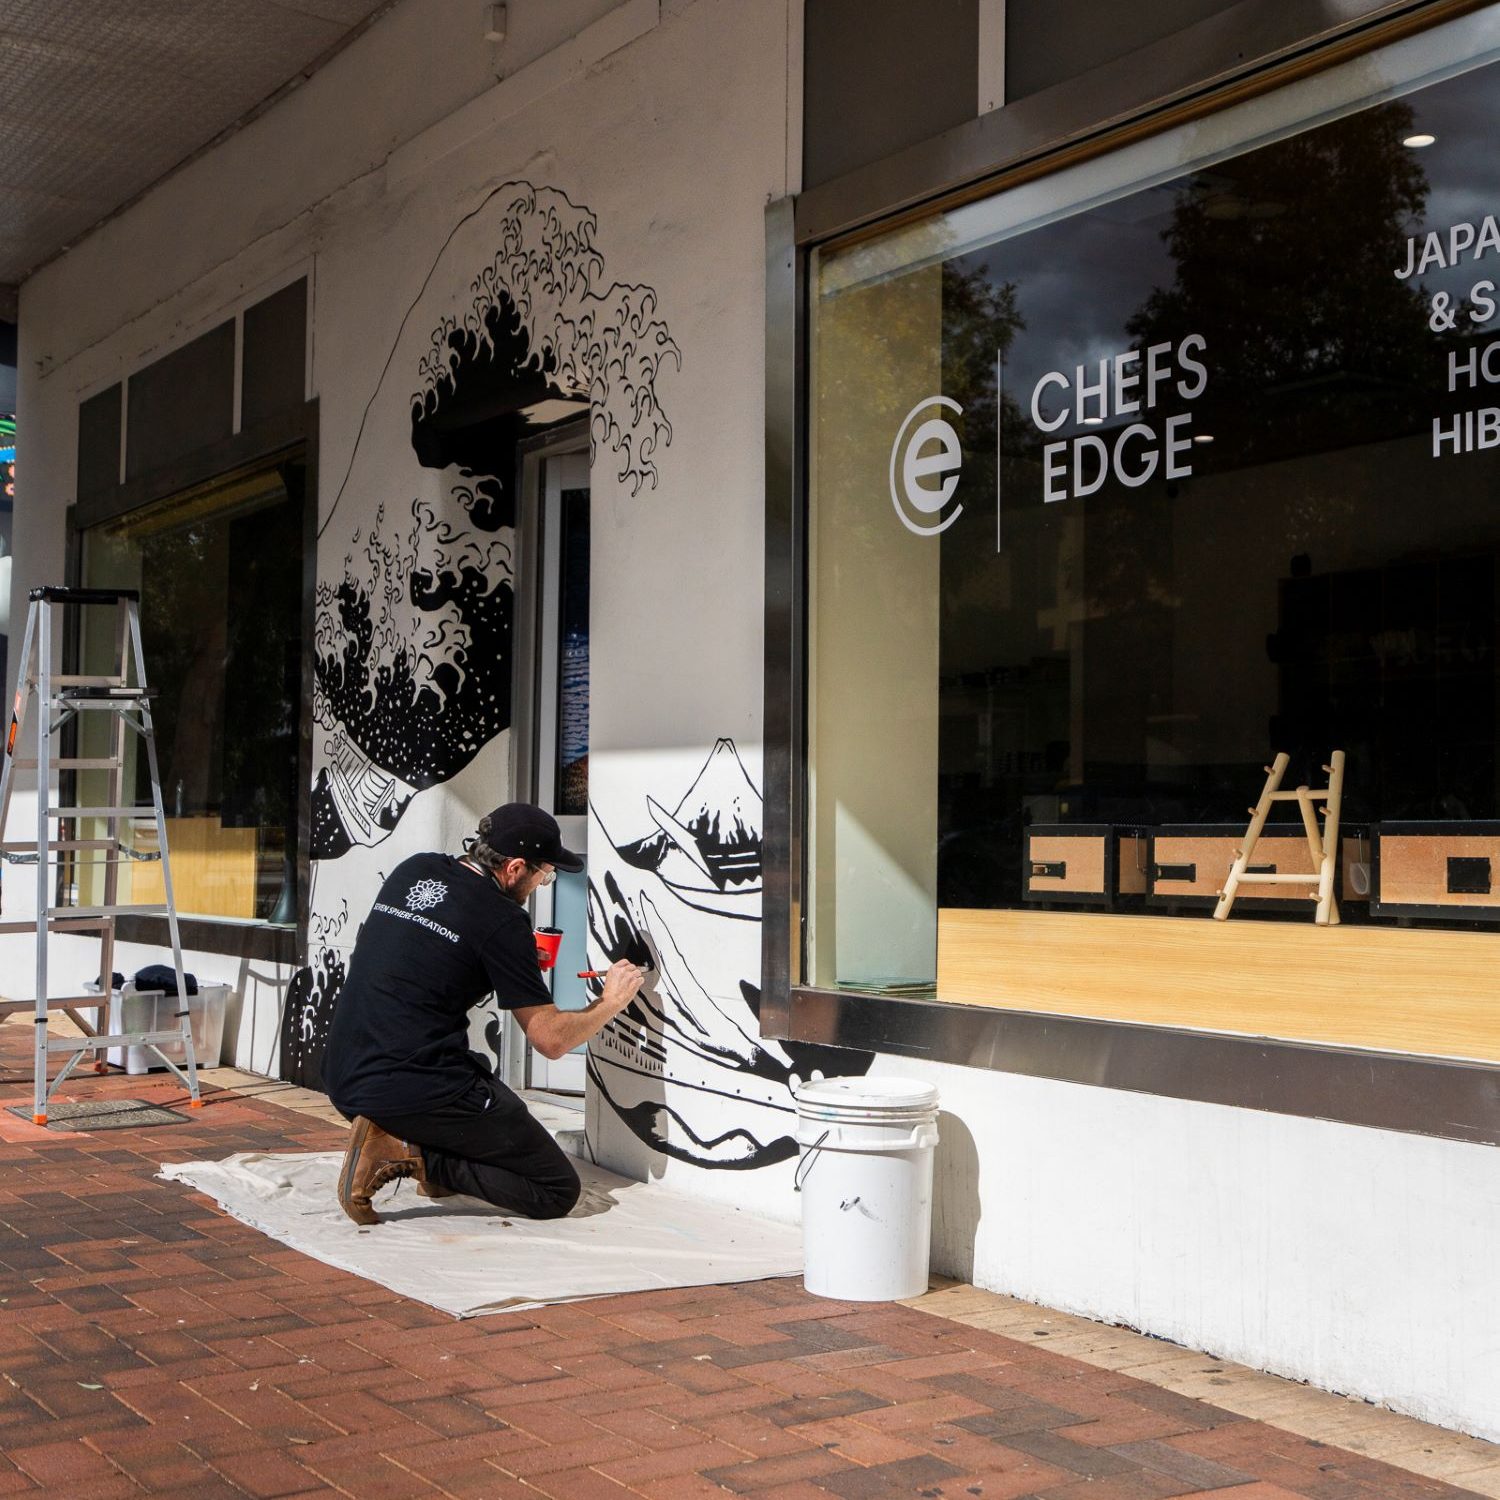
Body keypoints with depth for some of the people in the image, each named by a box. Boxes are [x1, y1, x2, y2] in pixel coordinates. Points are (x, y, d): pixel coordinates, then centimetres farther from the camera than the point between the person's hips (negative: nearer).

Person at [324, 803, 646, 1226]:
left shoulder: (412, 870, 10)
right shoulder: (501, 920, -10)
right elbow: (551, 1039, -6)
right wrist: (611, 1002, 12)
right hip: (418, 1092, -8)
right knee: (558, 1191, 0)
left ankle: (435, 1171, 14)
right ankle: (411, 1153, -9)